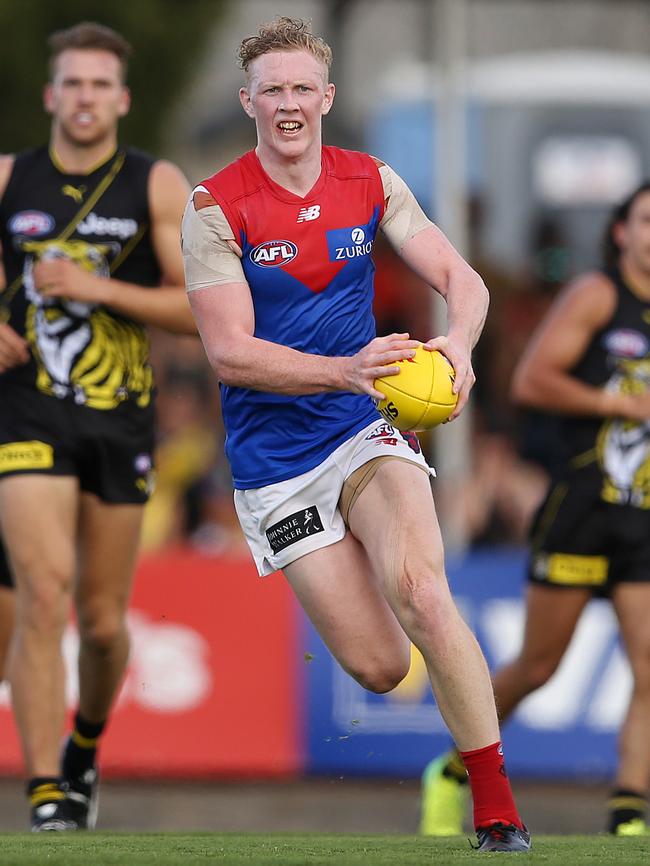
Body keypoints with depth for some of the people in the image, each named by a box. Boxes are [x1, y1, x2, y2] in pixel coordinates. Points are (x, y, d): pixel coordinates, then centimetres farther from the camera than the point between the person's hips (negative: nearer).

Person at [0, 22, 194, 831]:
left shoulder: (158, 187, -1)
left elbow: (204, 309, -6)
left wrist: (99, 289, -16)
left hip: (120, 420, 1)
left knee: (103, 622, 9)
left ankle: (86, 745, 40)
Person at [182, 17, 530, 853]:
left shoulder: (370, 183, 2)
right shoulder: (216, 207, -9)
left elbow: (461, 278, -1)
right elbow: (230, 351, -16)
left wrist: (457, 341, -24)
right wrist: (347, 370, -29)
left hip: (368, 435, 2)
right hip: (275, 462, -2)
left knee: (420, 595, -26)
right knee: (379, 668, -7)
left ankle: (498, 812, -18)